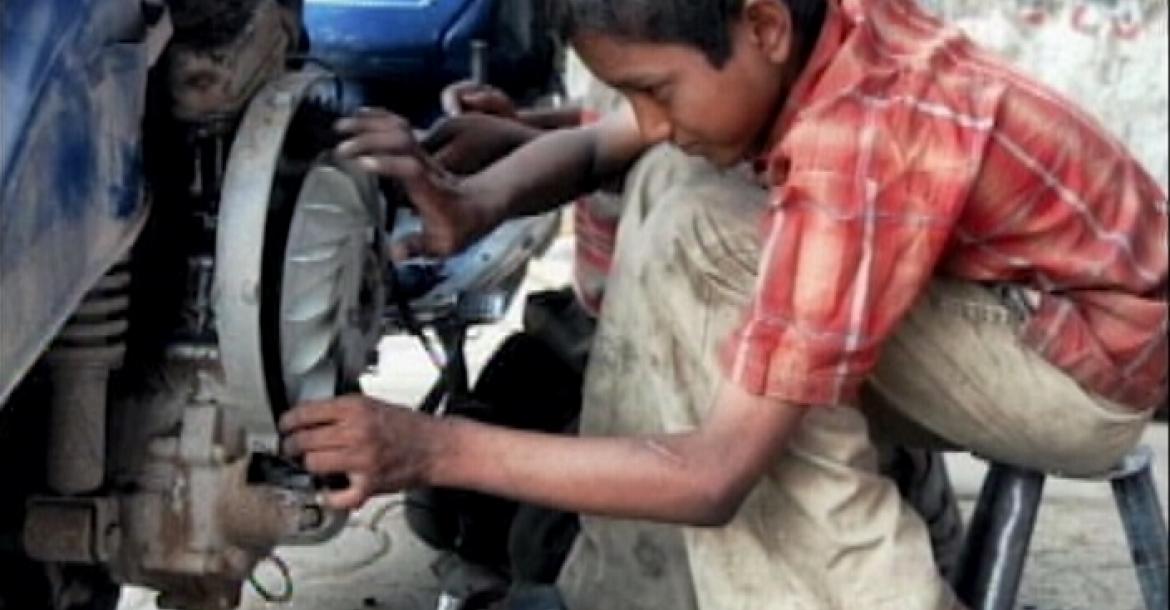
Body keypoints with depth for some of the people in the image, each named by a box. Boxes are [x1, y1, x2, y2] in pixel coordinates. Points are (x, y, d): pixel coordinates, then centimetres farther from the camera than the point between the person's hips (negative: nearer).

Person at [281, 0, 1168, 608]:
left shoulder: (855, 153, -33)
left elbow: (717, 475, -32)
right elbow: (600, 148, 2)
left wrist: (437, 449, -31)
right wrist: (475, 203, -20)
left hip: (1088, 359, -9)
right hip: (995, 293, 9)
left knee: (691, 241, -23)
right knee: (663, 198, 0)